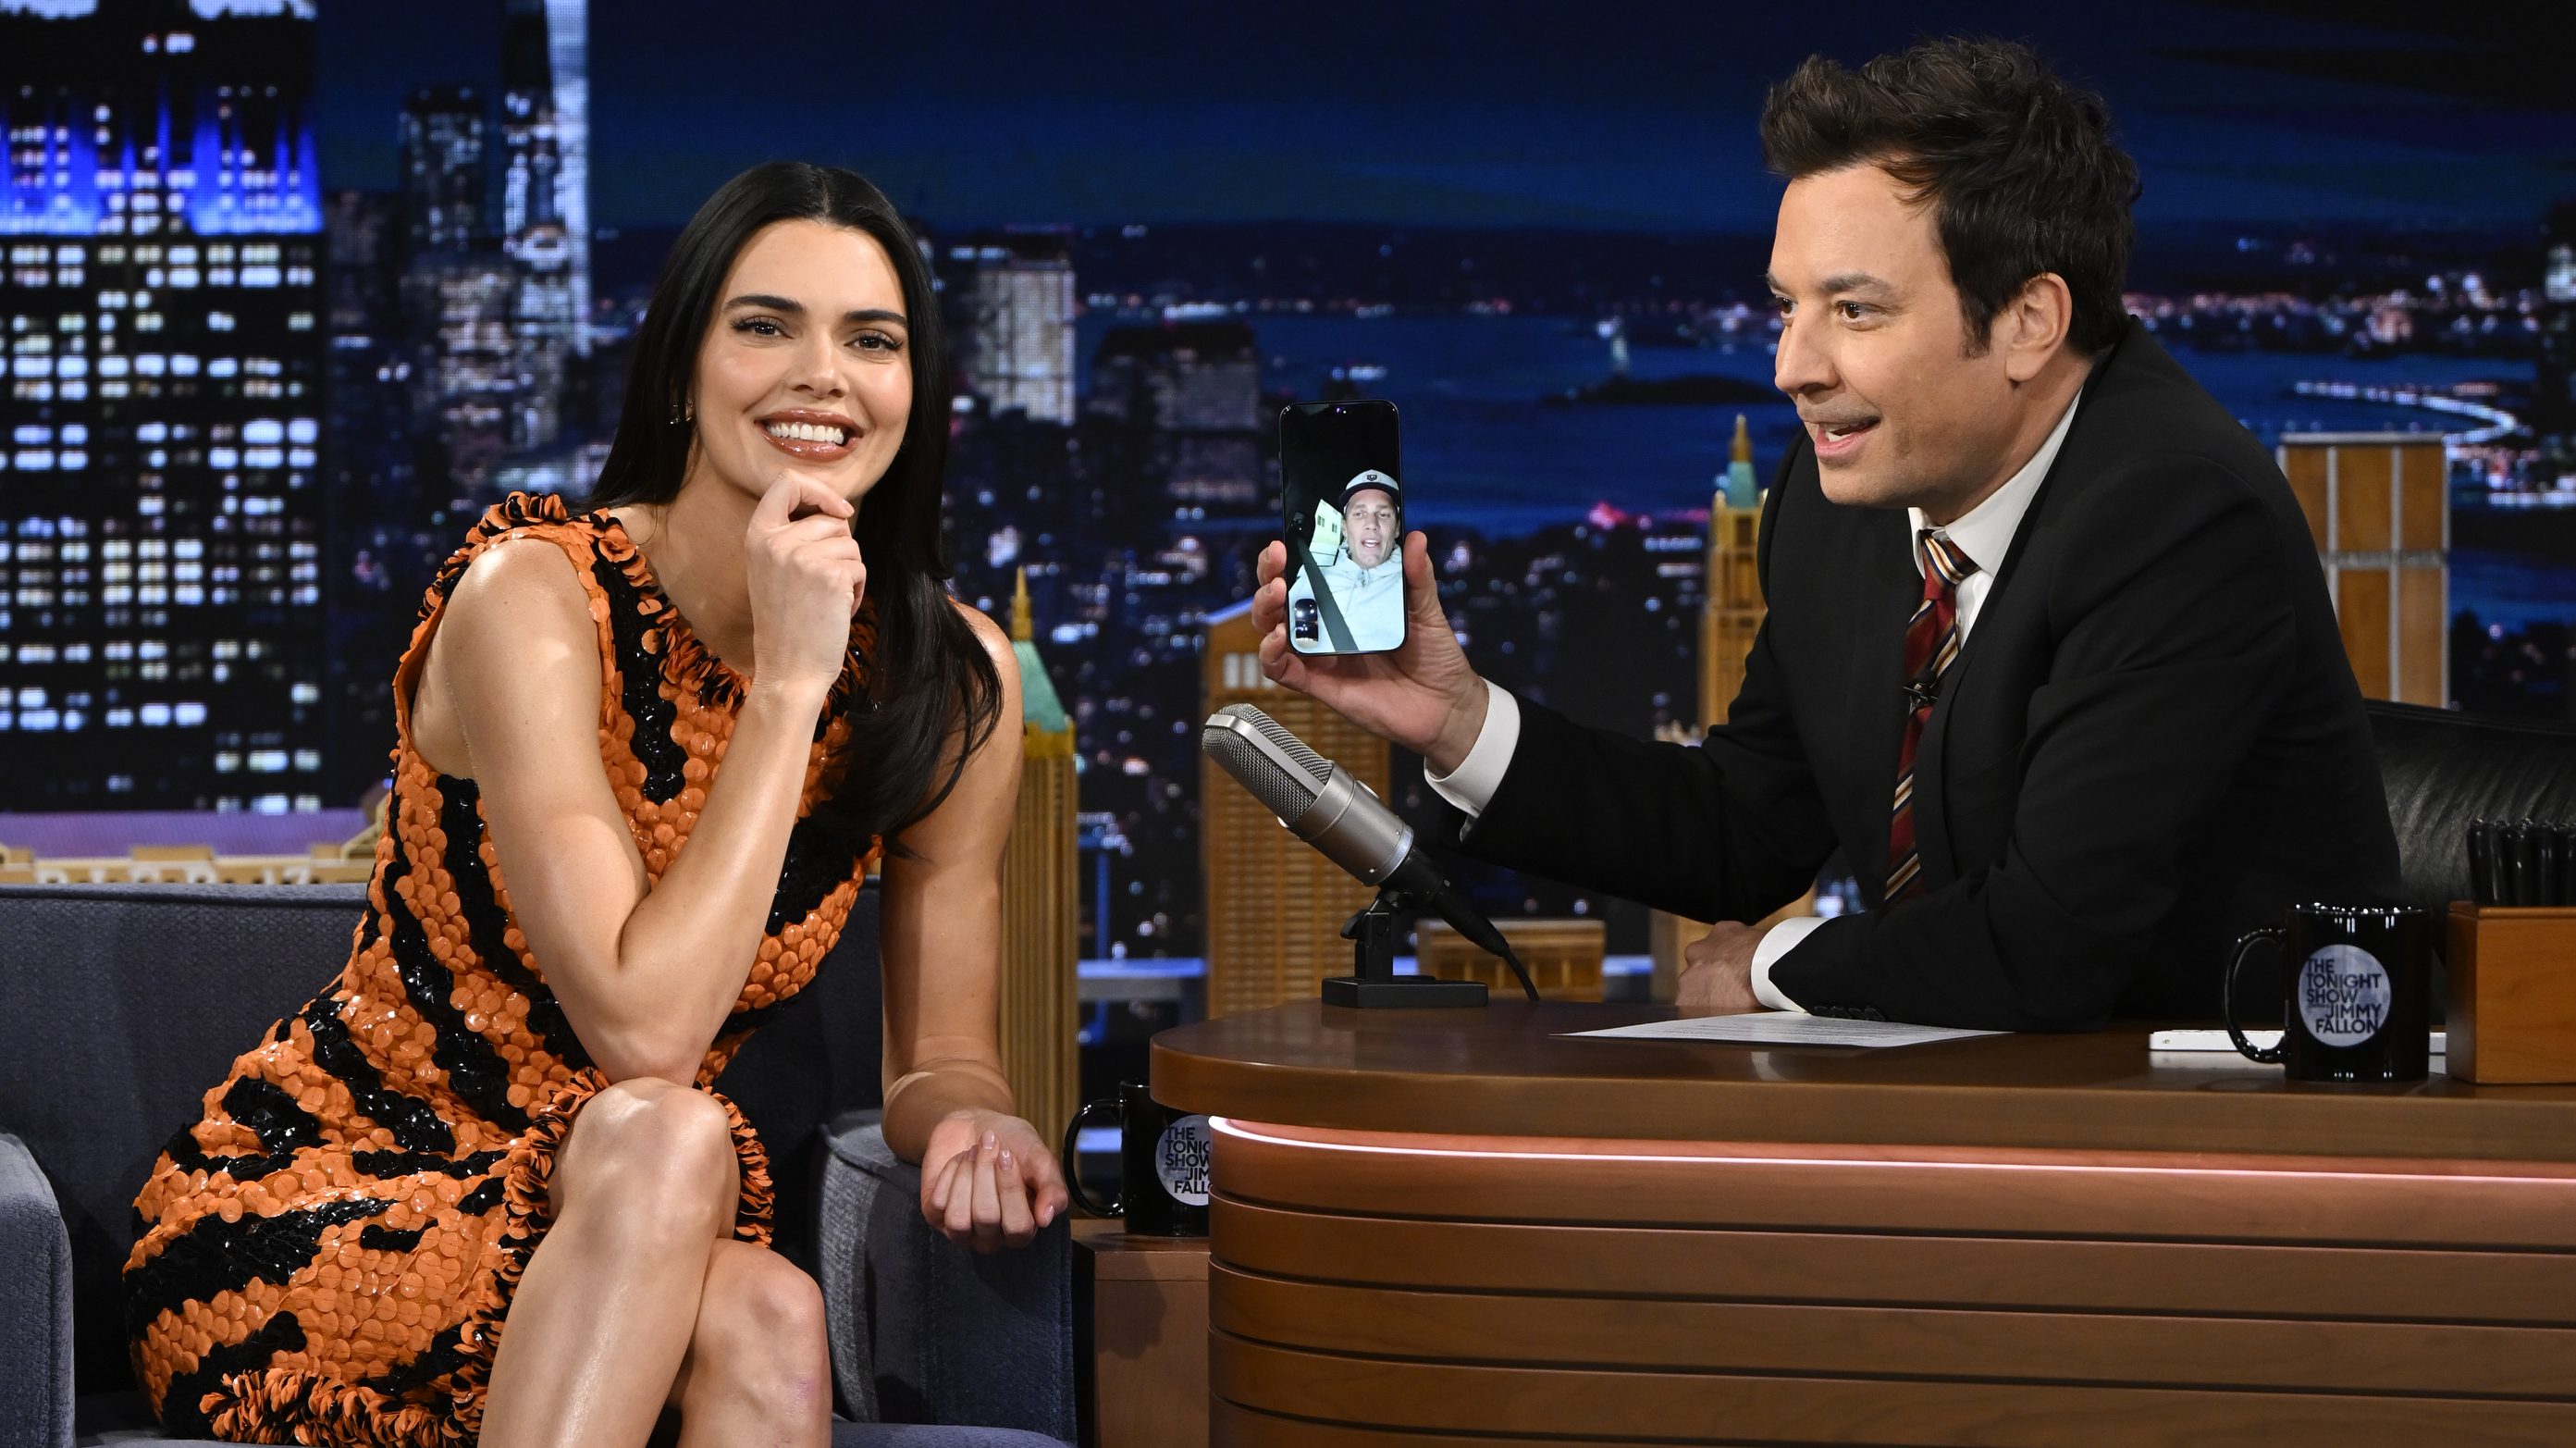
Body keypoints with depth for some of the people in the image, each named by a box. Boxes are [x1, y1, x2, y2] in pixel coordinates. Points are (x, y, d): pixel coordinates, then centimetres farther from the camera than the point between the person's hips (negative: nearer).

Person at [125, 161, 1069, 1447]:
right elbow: (643, 1029, -26)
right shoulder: (535, 600, -17)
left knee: (761, 1322, -35)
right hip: (299, 1229, -4)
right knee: (764, 1318, -35)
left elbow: (941, 1056, 7)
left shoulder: (955, 684, -1)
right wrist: (790, 682, -24)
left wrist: (966, 1121, -18)